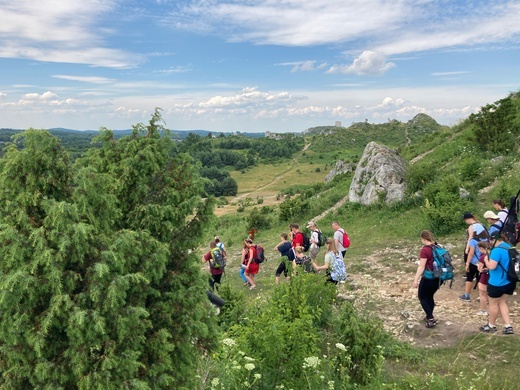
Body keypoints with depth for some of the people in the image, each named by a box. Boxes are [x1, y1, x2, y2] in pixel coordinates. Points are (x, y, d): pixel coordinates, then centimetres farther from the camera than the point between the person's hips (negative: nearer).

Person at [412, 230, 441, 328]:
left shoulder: (424, 250, -20)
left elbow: (421, 266, -23)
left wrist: (416, 280, -21)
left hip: (429, 278, -8)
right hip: (439, 277, 8)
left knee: (422, 297, 10)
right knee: (430, 296, 22)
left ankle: (431, 319, 4)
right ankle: (429, 317, 30)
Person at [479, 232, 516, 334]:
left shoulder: (497, 250, -23)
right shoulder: (509, 248, 8)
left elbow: (491, 266, -29)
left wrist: (486, 260, -8)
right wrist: (487, 268, 19)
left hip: (497, 283, -9)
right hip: (508, 282, 9)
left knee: (493, 303, 9)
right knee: (502, 302, 19)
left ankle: (491, 326, 26)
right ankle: (508, 326, 15)